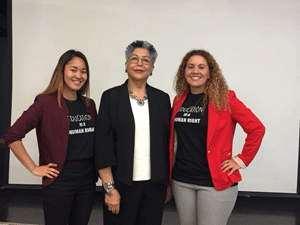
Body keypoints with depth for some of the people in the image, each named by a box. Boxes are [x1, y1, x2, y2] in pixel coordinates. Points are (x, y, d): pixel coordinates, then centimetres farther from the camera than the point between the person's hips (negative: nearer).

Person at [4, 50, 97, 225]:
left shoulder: (89, 104, 8)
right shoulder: (46, 102, -9)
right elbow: (12, 136, -9)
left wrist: (98, 168, 7)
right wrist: (34, 168, -9)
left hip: (88, 181, 5)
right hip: (59, 182, -5)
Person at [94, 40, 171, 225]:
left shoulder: (162, 98, 5)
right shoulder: (111, 97, -3)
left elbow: (168, 142, 8)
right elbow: (103, 145, -6)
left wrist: (168, 182, 7)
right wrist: (109, 188, -9)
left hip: (155, 184, 3)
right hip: (122, 184, -2)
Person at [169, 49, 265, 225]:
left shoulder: (224, 99, -8)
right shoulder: (179, 100, 6)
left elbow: (257, 128, -7)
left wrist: (242, 160, -7)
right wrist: (168, 174, 12)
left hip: (215, 182, -4)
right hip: (181, 181, 5)